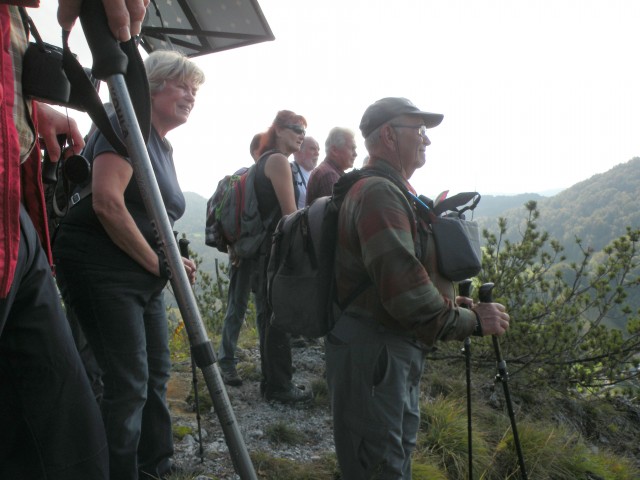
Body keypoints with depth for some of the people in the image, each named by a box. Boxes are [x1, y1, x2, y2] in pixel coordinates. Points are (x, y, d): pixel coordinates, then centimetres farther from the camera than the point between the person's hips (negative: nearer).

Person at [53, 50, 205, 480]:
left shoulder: (163, 146, 18)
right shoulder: (128, 125, -10)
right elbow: (107, 203, -23)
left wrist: (170, 260, 7)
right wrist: (157, 263, -16)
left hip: (144, 274, 10)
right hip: (102, 268, -10)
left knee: (156, 374, 14)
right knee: (129, 380, -8)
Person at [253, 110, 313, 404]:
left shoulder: (265, 160, 18)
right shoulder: (278, 160, -11)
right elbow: (290, 212, -16)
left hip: (267, 249, 10)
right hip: (280, 249, -10)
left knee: (269, 316, 14)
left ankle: (271, 382, 23)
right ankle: (279, 387, 5)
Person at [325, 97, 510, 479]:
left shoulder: (395, 192, 16)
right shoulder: (378, 193, -19)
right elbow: (406, 294, -27)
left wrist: (456, 303, 7)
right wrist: (473, 321, -15)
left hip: (398, 354, 11)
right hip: (373, 354, -11)